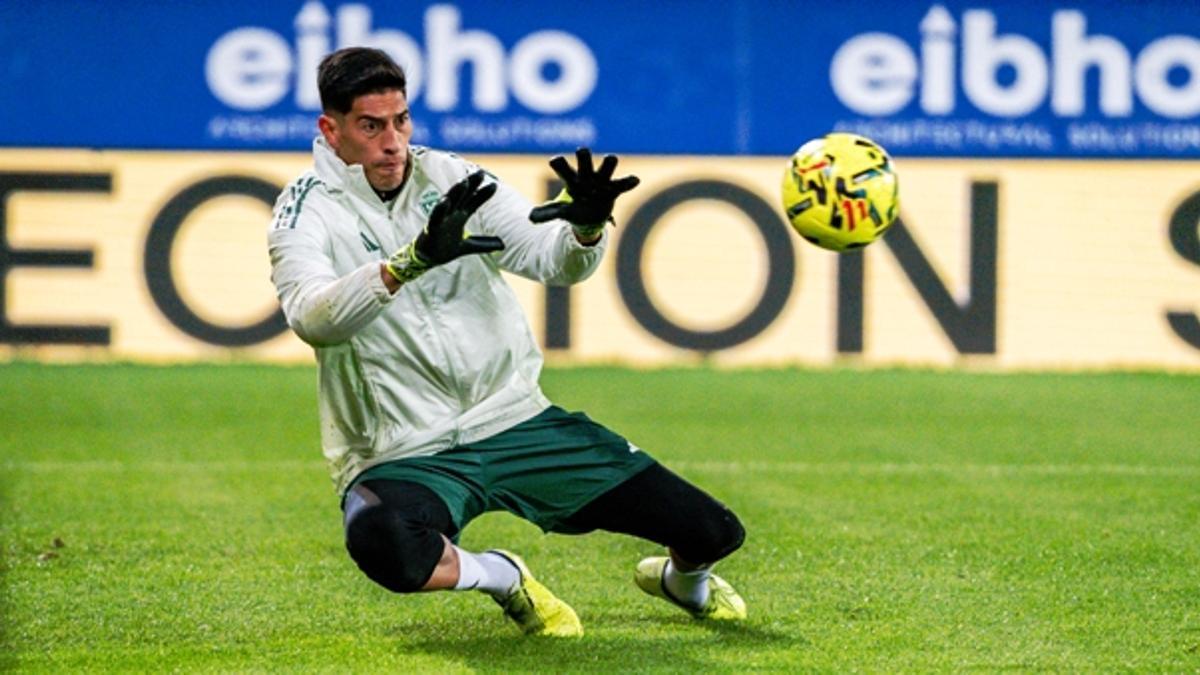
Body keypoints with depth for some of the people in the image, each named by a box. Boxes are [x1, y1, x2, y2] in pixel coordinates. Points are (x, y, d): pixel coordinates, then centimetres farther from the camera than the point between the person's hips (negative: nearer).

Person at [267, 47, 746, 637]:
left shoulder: (449, 178, 6)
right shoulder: (307, 209, -7)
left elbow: (553, 259, -1)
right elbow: (311, 317, -27)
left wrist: (587, 227, -25)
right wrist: (414, 260, -42)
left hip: (518, 423, 4)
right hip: (403, 456, -4)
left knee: (711, 532, -3)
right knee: (381, 544, -41)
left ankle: (681, 578, 37)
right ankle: (503, 578, -7)